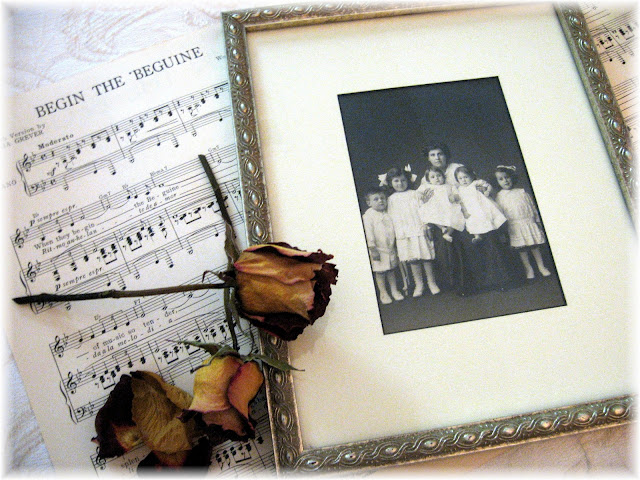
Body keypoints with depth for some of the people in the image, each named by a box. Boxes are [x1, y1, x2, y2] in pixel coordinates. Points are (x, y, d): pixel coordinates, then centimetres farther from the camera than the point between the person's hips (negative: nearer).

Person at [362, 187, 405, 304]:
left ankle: (394, 291, 25)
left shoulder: (388, 214, 7)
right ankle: (383, 293, 15)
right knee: (379, 272, 3)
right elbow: (369, 233, -13)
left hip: (390, 248, 5)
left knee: (391, 270, 13)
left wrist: (395, 246, 14)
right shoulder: (368, 216, -10)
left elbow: (393, 230, 15)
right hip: (378, 249, -5)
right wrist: (373, 248, -16)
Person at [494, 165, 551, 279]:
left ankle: (541, 267, 18)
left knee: (535, 245, 6)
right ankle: (528, 269, 14)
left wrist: (537, 220, 9)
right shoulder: (499, 196, 0)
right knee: (521, 248, 3)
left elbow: (532, 206, 10)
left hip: (529, 222, 1)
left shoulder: (521, 191, 4)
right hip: (515, 226, -1)